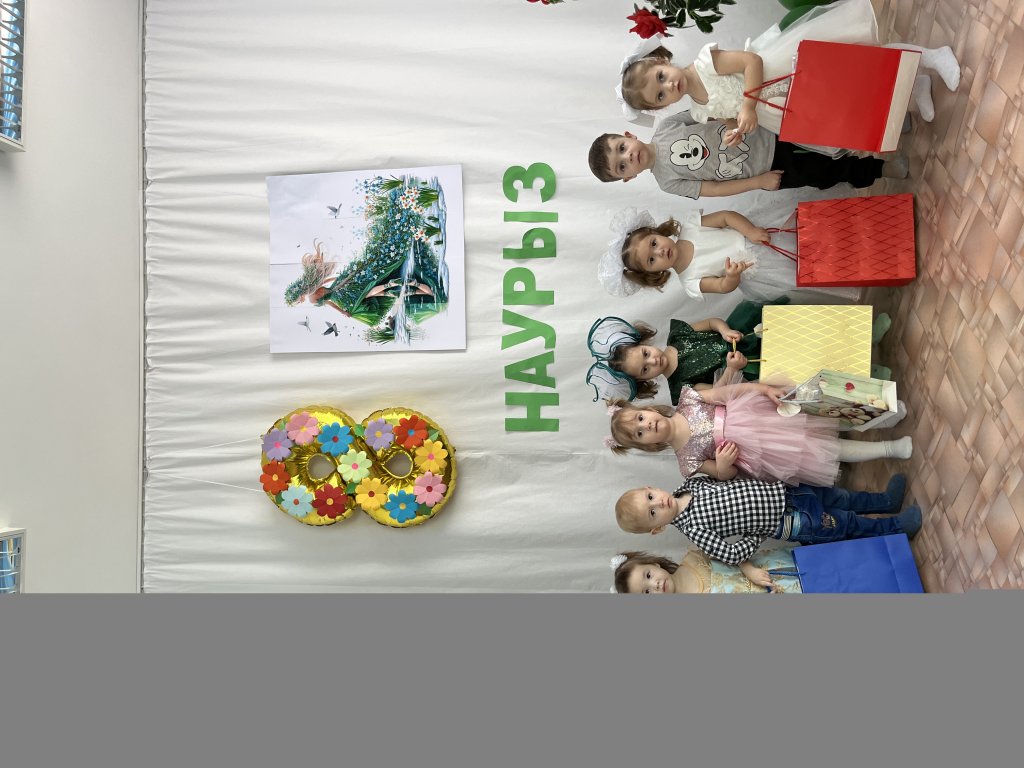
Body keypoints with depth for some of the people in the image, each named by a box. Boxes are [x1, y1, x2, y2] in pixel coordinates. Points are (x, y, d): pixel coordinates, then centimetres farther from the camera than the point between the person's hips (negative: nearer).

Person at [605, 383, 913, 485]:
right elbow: (726, 475, -4)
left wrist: (766, 389, -17)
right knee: (825, 452, -6)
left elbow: (728, 392, -4)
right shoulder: (687, 459, -8)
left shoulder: (686, 398, -2)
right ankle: (890, 448, 8)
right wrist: (722, 464, -29)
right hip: (765, 454, -3)